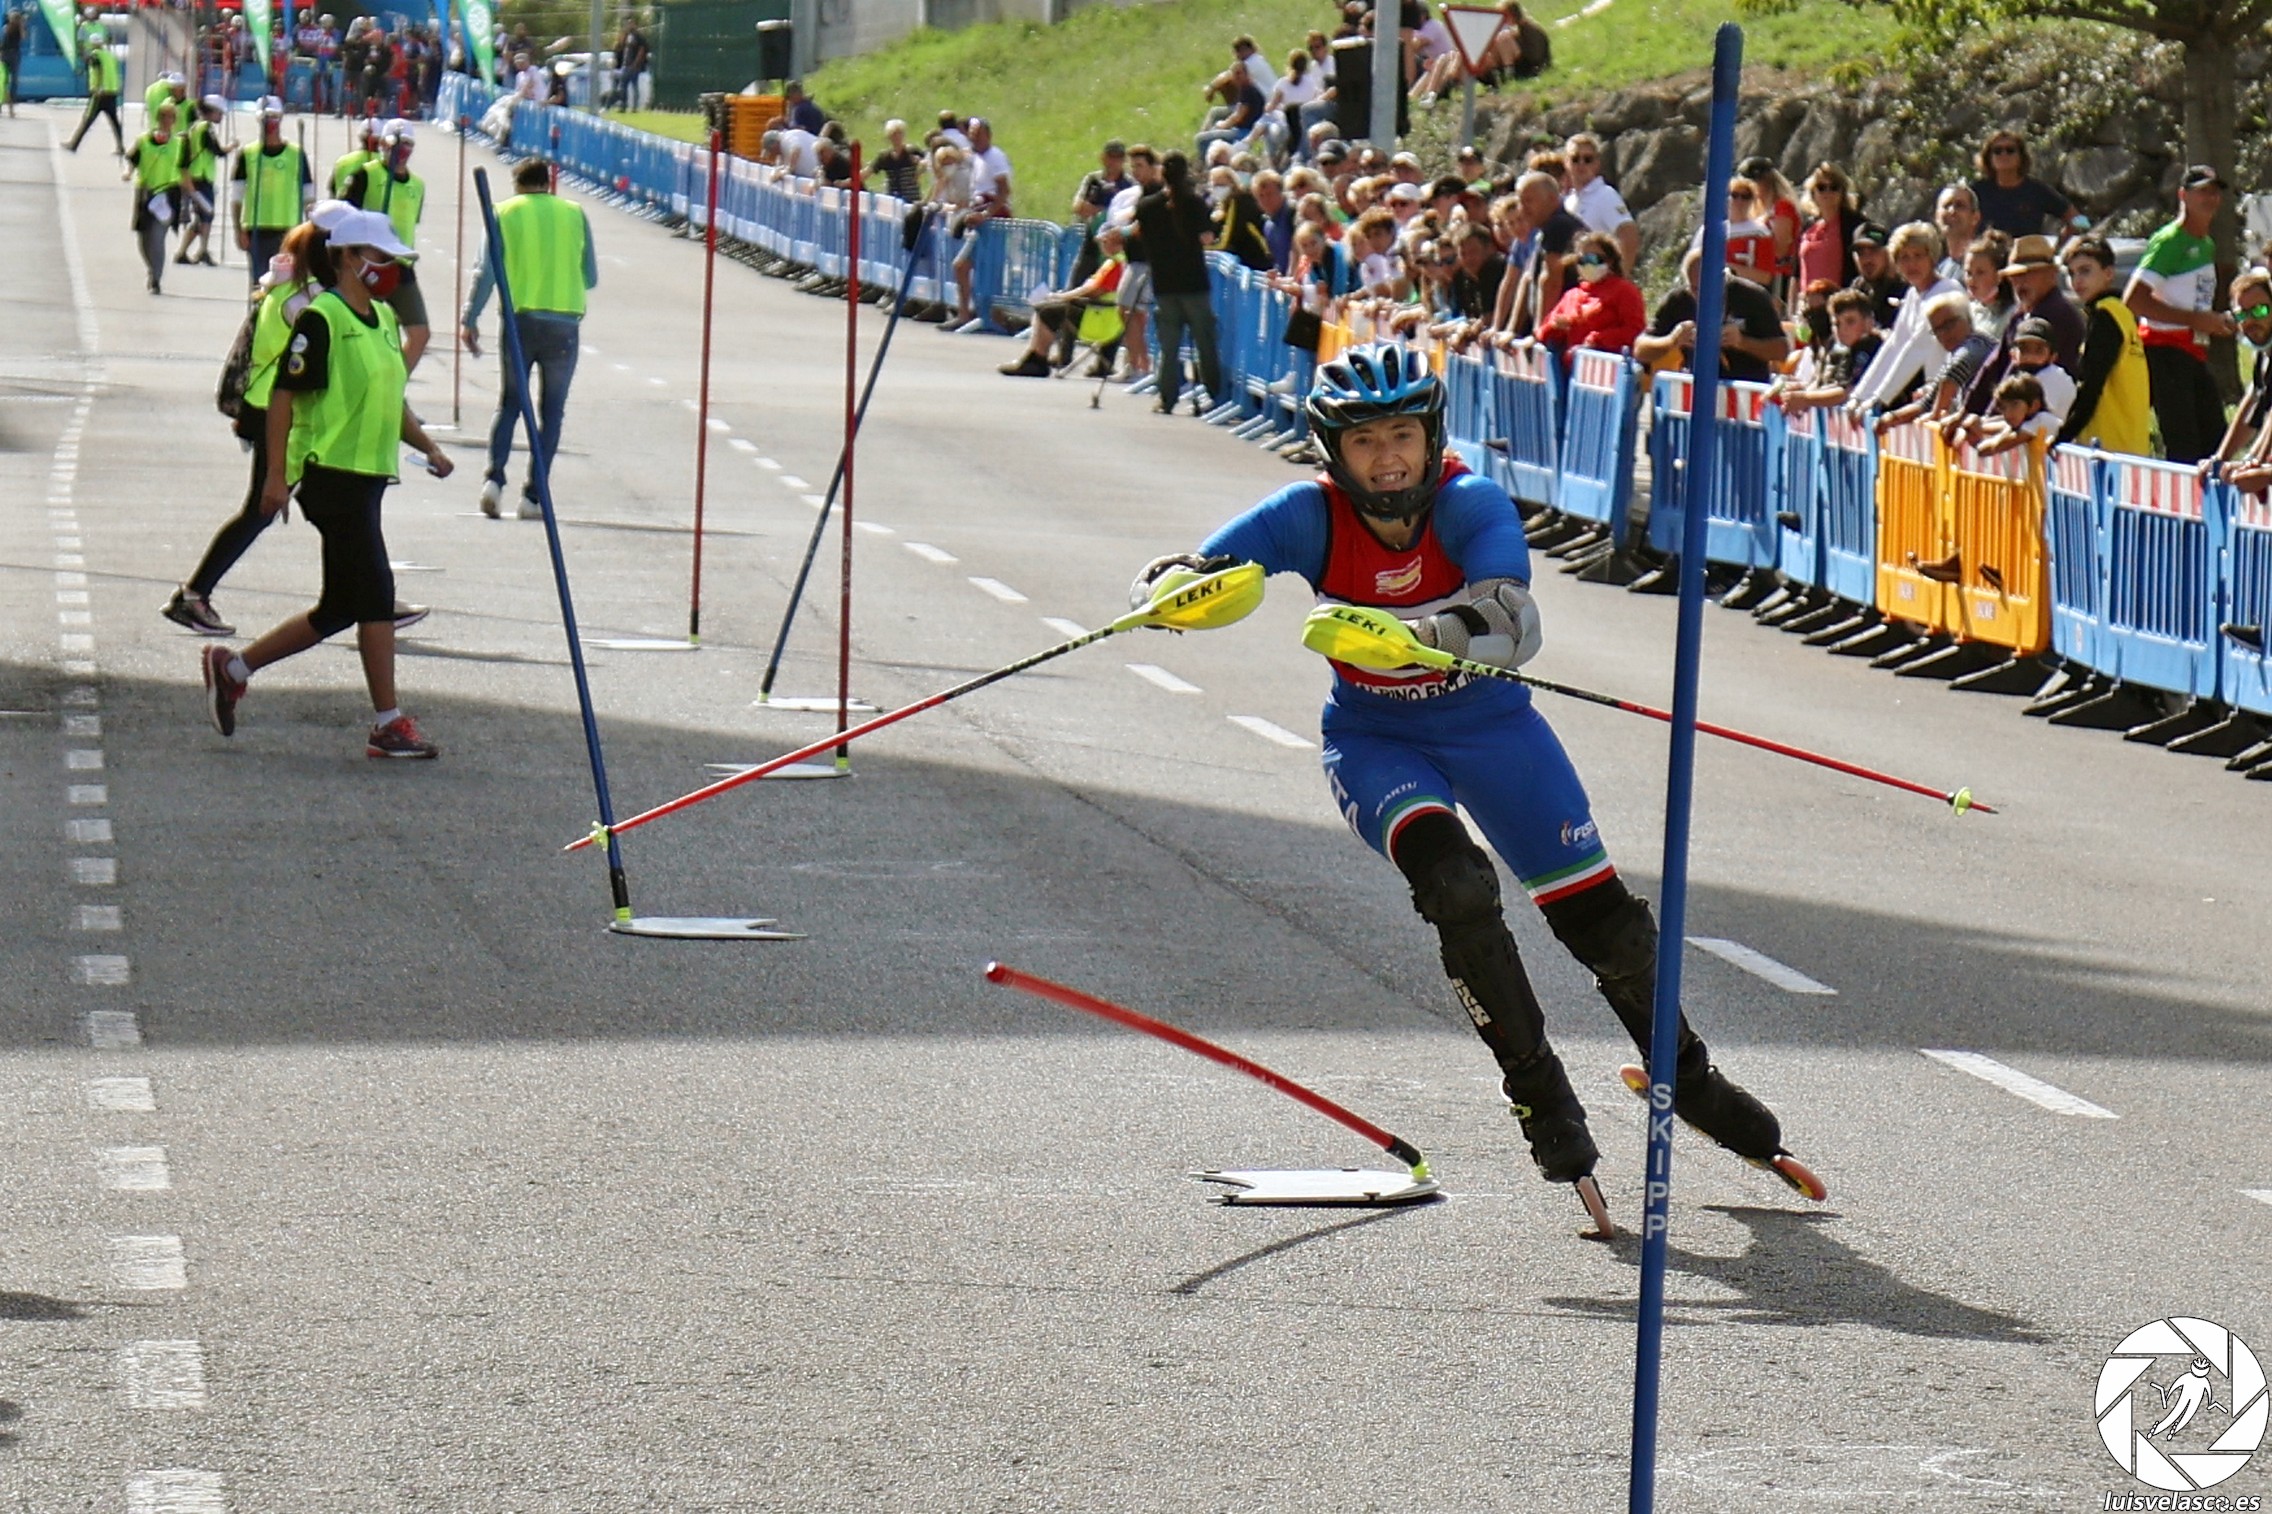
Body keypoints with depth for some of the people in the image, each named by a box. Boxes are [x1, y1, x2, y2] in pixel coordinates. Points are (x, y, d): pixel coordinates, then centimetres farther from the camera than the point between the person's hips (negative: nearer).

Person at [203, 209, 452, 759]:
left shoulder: (382, 319, 16)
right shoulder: (321, 319, -11)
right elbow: (284, 396, -13)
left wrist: (428, 447, 10)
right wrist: (276, 475, -16)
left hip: (368, 477, 10)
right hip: (332, 474, -10)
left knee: (339, 609, 11)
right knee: (376, 593, -10)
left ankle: (232, 667, 23)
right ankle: (388, 725, -6)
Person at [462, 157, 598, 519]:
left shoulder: (505, 213, 3)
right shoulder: (575, 214, 8)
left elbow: (486, 272, -3)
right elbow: (590, 278, 12)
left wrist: (469, 319, 2)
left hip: (520, 318, 0)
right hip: (565, 323, 0)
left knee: (509, 404, 12)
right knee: (551, 412, 7)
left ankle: (494, 478, -7)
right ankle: (532, 496, 2)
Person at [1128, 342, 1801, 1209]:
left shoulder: (1470, 505, -24)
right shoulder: (1313, 518, -20)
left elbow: (1512, 625, -41)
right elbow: (1178, 578, -27)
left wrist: (1395, 634, -58)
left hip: (1489, 724, 1)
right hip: (1374, 742, -1)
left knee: (1600, 915, 4)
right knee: (1457, 886, -27)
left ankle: (1686, 1077, 31)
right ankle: (1540, 1096, -11)